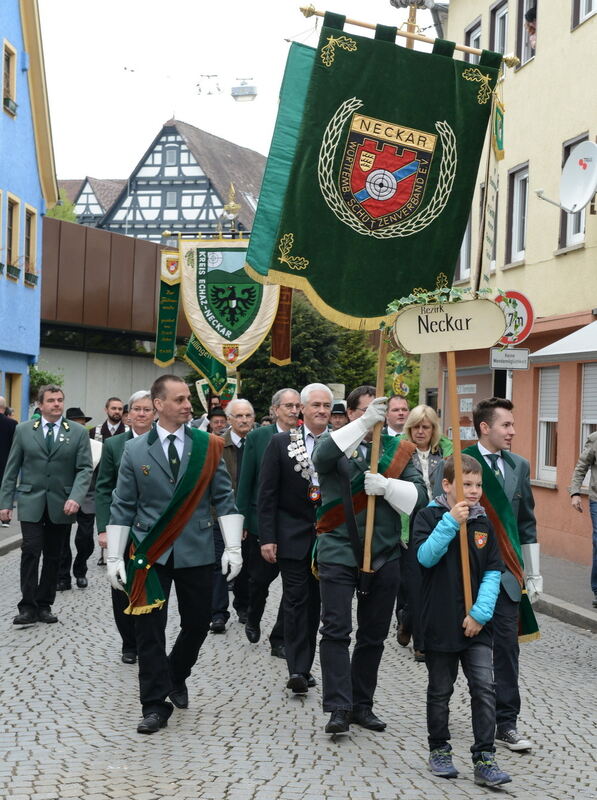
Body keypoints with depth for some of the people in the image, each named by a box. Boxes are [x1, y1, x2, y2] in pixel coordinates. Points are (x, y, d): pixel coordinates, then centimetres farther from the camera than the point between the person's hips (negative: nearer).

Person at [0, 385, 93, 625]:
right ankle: (28, 607, -5)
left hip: (61, 505, 1)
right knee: (31, 551, -11)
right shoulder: (23, 430, 5)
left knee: (53, 557, 7)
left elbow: (85, 469, -2)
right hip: (31, 502, -1)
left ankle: (44, 605, 17)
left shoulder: (78, 432, 3)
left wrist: (75, 498, -17)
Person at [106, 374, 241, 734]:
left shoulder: (208, 446, 1)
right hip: (151, 555, -1)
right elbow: (122, 507, 3)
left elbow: (224, 499, 2)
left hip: (197, 552, 1)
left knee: (198, 623, 8)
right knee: (150, 630, 0)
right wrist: (115, 557, -1)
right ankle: (156, 705, 10)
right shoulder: (135, 450, 0)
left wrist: (233, 546, -5)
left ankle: (175, 677, 36)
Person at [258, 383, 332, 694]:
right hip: (293, 536, -2)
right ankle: (298, 669, -5)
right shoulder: (281, 443, -3)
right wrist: (267, 538, -9)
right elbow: (267, 494, -4)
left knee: (315, 602, 9)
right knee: (296, 600, -5)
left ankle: (302, 668, 19)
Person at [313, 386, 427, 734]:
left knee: (374, 635, 10)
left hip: (384, 556, 3)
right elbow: (322, 458, -23)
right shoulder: (337, 442, 3)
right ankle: (339, 707, -3)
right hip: (339, 553, -3)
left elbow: (419, 497, -1)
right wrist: (365, 422, -30)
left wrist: (387, 485, -20)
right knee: (336, 630, -7)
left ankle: (362, 704, 23)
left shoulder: (397, 449, 8)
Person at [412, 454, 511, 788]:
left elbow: (493, 572, 2)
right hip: (440, 622, -2)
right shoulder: (429, 516, -5)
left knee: (484, 688, -5)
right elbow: (426, 556, -18)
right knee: (441, 691, 11)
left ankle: (485, 760, 2)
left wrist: (481, 613, -9)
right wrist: (451, 522, -25)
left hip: (476, 623, 3)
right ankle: (440, 750, 27)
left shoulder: (484, 523, 5)